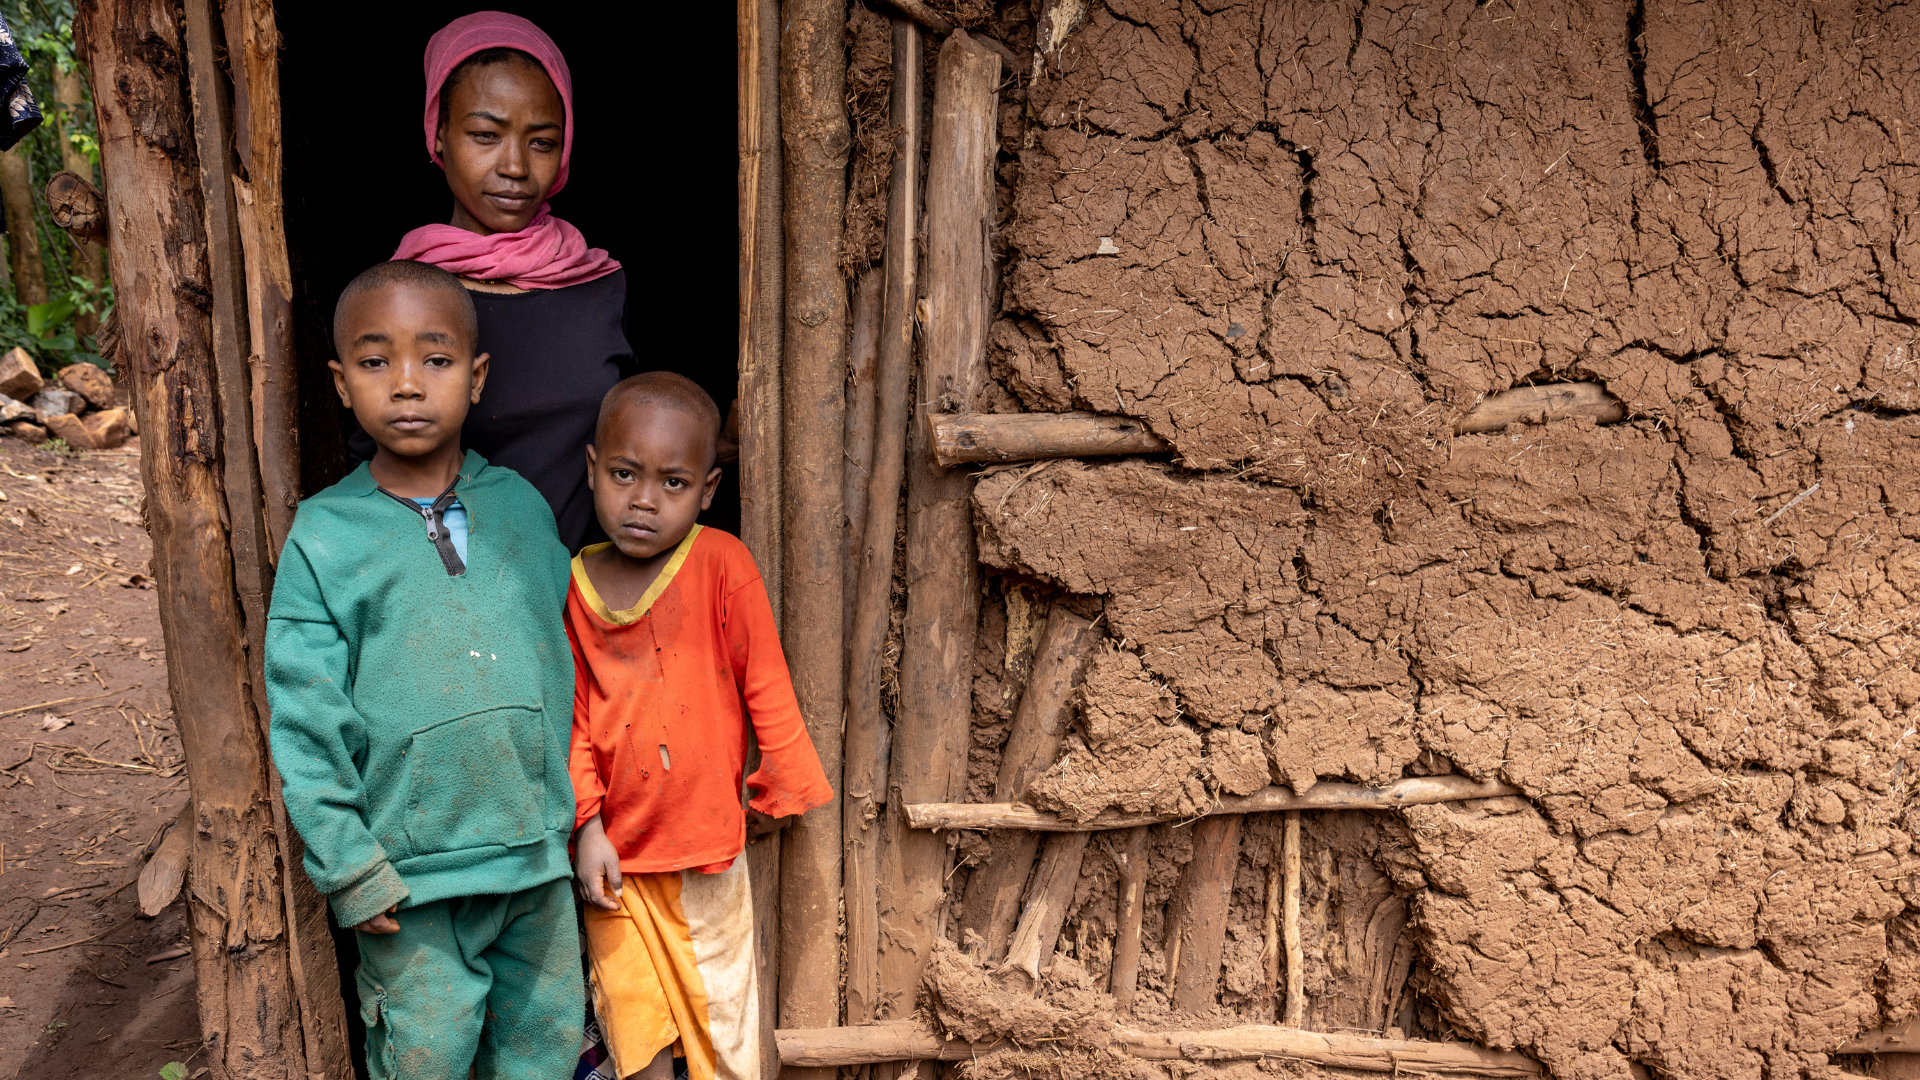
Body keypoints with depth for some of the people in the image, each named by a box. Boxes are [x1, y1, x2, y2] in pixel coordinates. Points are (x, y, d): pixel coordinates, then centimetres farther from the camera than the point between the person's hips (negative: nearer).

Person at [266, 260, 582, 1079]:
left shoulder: (521, 506, 1)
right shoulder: (323, 538, -7)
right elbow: (305, 726, -7)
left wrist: (570, 810, 9)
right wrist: (351, 871, -8)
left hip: (538, 853, 3)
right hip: (413, 874, -3)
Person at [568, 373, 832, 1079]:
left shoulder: (721, 563, -13)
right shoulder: (576, 583, -3)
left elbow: (765, 681, -5)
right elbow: (573, 716, 2)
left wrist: (781, 785, 1)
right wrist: (587, 826, -5)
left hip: (707, 844, -2)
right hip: (614, 849, 2)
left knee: (719, 1015, 14)